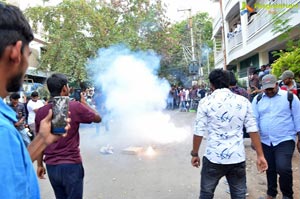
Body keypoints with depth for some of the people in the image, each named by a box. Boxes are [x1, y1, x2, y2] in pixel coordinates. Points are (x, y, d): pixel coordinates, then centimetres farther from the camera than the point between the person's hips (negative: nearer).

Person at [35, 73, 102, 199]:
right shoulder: (75, 106, -14)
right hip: (71, 165, -5)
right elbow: (98, 118, 2)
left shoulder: (40, 112, -1)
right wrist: (84, 103, 15)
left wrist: (39, 165, 16)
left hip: (51, 166, 5)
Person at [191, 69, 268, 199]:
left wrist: (195, 154, 6)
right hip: (237, 158, 2)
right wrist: (260, 155, 5)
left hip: (214, 158, -2)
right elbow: (253, 130, -1)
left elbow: (199, 132, -6)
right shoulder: (243, 101, 1)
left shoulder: (205, 102, -7)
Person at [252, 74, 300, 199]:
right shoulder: (257, 99, 4)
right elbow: (254, 120, 4)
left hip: (285, 140, -3)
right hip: (265, 141, 3)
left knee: (283, 168, -17)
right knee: (270, 170, 15)